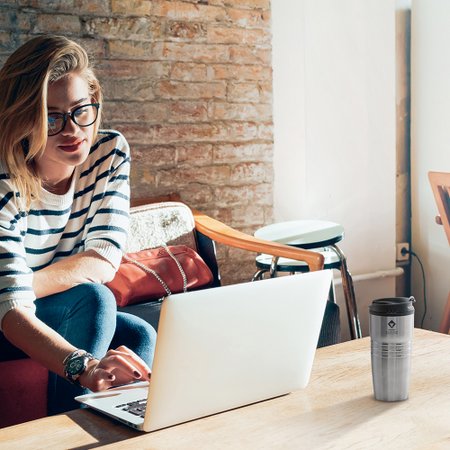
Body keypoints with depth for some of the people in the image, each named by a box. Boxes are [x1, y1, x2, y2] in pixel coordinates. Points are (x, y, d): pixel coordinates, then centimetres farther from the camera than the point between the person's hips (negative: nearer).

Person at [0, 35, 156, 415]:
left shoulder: (110, 152, -12)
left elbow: (104, 262, -17)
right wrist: (84, 365, -56)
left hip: (73, 314, 4)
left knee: (142, 337, -24)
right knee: (93, 298, -31)